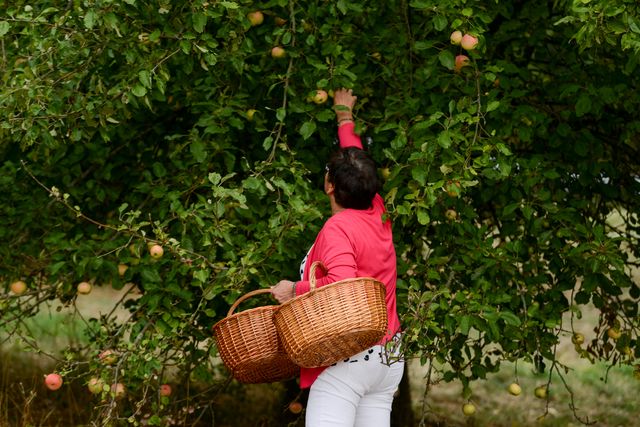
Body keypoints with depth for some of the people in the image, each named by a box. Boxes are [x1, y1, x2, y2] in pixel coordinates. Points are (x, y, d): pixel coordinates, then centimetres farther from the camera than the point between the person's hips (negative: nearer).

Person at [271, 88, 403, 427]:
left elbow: (342, 285, -27)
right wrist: (345, 118, 40)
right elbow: (357, 163, 26)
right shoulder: (378, 215, 9)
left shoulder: (338, 228, -13)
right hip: (388, 358, 8)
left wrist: (294, 289, -12)